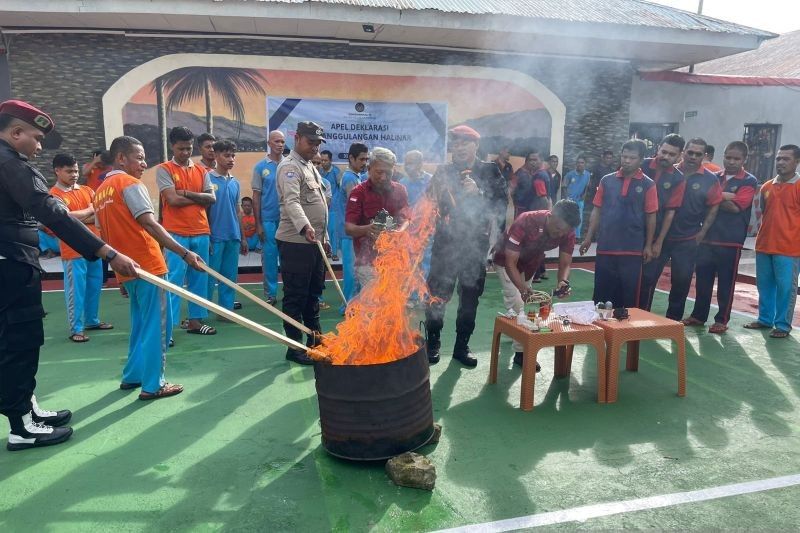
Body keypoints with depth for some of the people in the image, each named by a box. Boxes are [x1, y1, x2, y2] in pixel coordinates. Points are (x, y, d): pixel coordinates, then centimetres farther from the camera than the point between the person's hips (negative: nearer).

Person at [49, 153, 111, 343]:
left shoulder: (87, 190, 11)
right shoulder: (55, 194, -8)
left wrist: (79, 218, -12)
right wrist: (88, 211, -8)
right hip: (73, 250, -6)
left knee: (95, 286, 14)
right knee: (76, 290, -2)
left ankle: (92, 320, 28)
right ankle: (76, 328, 5)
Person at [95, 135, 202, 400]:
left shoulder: (100, 192, 16)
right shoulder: (130, 184, -9)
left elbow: (106, 235, 17)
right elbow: (149, 224, -20)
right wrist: (184, 253, -25)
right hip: (147, 266, -8)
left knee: (141, 324, 20)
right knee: (157, 325, -1)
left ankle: (132, 376, 27)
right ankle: (152, 385, 3)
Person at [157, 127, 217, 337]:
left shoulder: (201, 171, 13)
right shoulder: (163, 169, 0)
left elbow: (212, 198, 2)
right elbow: (173, 200, -12)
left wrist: (187, 193, -9)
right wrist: (199, 199, -1)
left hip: (201, 233, 5)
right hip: (176, 234, -5)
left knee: (199, 278, 10)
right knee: (173, 279, -6)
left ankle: (195, 320, 21)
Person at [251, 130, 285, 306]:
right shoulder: (261, 166, 1)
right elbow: (256, 196, 2)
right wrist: (258, 223, -1)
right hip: (268, 219, -1)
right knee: (269, 256, 5)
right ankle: (270, 294, 15)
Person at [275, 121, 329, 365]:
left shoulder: (311, 167, 18)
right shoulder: (290, 167, -12)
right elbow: (292, 202, -28)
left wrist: (324, 237, 20)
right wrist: (305, 227, -45)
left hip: (314, 242, 9)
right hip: (296, 242, -9)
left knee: (313, 294, 16)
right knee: (296, 297, -2)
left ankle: (315, 341, 28)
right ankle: (295, 347, 7)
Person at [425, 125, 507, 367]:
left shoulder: (490, 171, 2)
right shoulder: (443, 171, 4)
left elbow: (501, 206, -7)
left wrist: (479, 194, -20)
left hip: (476, 244, 1)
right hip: (445, 243, 0)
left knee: (470, 297, 9)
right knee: (437, 294, 0)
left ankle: (462, 345, 23)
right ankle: (433, 342, 17)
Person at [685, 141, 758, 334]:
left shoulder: (749, 181, -2)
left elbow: (736, 206, -14)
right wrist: (723, 197, -9)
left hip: (731, 240, -4)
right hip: (707, 237, 4)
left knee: (726, 282, 4)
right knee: (702, 278, 9)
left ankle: (722, 320, 15)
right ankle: (698, 315, 22)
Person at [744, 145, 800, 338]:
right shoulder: (766, 187, 11)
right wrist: (762, 237, 13)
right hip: (764, 246, 5)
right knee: (764, 285, 12)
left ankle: (783, 325, 11)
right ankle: (765, 319, 25)